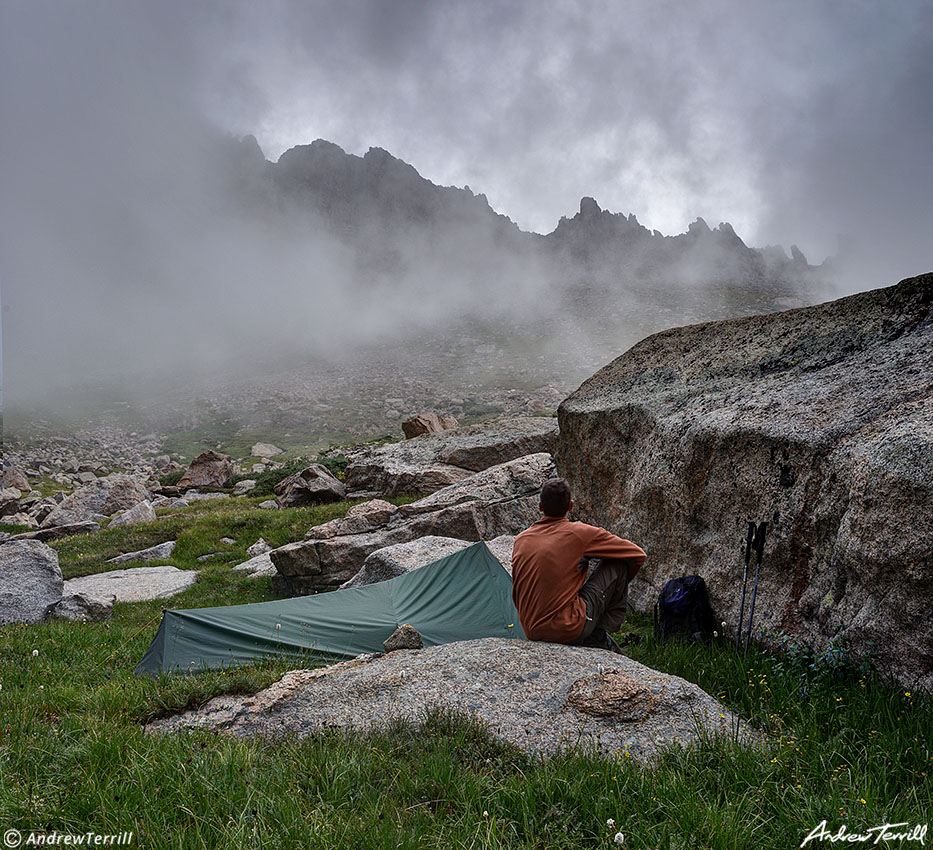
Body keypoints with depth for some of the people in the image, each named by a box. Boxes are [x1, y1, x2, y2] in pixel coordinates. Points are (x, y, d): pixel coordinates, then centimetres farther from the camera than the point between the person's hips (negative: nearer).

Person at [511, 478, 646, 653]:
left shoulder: (520, 540, 7)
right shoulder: (581, 533, -7)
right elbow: (638, 555, 4)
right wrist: (620, 584, 23)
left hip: (531, 633, 6)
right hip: (569, 632, -6)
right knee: (618, 564, 5)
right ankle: (599, 635, 11)